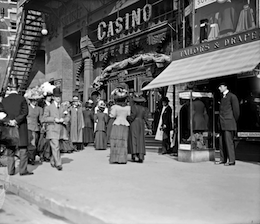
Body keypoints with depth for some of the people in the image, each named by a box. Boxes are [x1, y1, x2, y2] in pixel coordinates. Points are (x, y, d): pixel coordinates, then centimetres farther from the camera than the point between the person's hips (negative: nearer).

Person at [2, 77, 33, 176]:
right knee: (23, 149, 1)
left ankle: (11, 170, 15)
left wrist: (9, 121, -6)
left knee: (10, 149, 11)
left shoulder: (4, 100, 4)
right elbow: (25, 112, -14)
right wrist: (16, 121, -14)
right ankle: (23, 170, 0)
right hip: (21, 127, -3)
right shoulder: (22, 98, -6)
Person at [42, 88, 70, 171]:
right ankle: (58, 164, -12)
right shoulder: (48, 108, 2)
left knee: (55, 147, 13)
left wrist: (63, 120, -8)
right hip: (52, 130, -5)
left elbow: (68, 117, 13)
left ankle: (52, 161, 30)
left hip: (61, 130, 5)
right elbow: (44, 119, -4)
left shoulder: (63, 108, 16)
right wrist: (54, 119, -14)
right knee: (55, 147, -12)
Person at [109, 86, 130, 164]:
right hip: (125, 124, 3)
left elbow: (113, 115, -5)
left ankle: (115, 158, -2)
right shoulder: (128, 107, 3)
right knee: (124, 141, 6)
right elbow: (129, 115, 5)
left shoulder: (115, 106, -6)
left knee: (116, 141, 1)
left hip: (117, 124, -3)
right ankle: (122, 159, 4)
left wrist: (111, 110, 12)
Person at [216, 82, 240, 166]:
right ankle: (223, 159, 12)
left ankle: (232, 160, -4)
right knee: (222, 142, 7)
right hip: (222, 124, 8)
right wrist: (220, 122, 13)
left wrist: (234, 121, -2)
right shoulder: (222, 97, 20)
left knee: (229, 142, -8)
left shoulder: (232, 96, -4)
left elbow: (236, 110, -6)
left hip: (228, 123, -8)